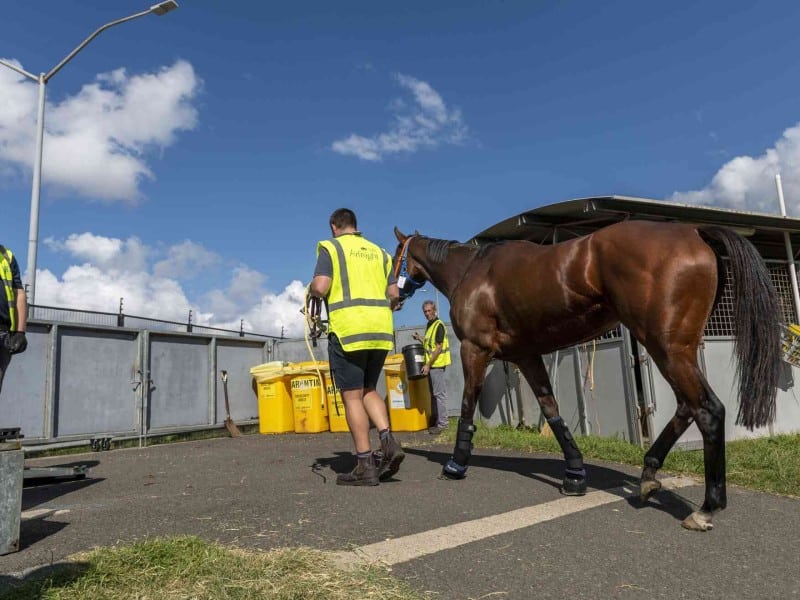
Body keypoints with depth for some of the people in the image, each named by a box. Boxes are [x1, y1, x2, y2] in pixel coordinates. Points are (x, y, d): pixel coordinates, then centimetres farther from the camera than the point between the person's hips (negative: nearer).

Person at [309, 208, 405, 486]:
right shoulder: (379, 251, 17)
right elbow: (394, 294, 12)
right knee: (368, 390, 18)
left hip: (348, 328, -5)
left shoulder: (330, 247, 3)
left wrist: (310, 289, 12)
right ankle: (388, 441, 0)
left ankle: (365, 465, 2)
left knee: (352, 396, 1)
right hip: (381, 329, 5)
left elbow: (320, 287, -10)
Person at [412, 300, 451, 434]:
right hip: (431, 365, 9)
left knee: (439, 394, -5)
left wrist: (428, 364, -18)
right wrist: (419, 339, 10)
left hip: (436, 364, -9)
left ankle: (442, 423, -1)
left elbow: (438, 347, -17)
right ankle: (438, 421, 21)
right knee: (434, 394, 13)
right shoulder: (429, 325, 15)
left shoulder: (439, 325, -12)